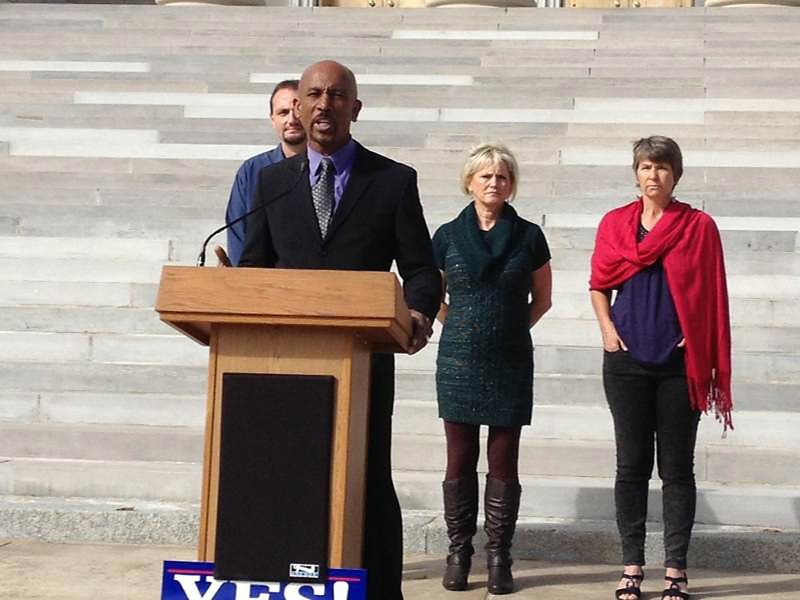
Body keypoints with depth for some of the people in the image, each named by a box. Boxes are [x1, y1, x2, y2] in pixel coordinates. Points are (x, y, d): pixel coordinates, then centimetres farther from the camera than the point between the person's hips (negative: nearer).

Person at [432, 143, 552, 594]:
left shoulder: (528, 236, 3)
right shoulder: (448, 236, 4)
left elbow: (542, 299, 13)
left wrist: (510, 330, 8)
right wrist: (464, 328, 9)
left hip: (511, 363, 0)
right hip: (459, 362, 1)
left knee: (504, 463, 3)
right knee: (460, 460, 3)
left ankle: (499, 557, 10)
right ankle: (459, 554, 12)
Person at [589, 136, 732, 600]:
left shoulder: (699, 227, 1)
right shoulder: (615, 224, 7)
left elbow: (712, 295, 2)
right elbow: (599, 284, 13)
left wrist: (706, 360, -6)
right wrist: (607, 329, -2)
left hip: (680, 363, -1)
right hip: (628, 360, 2)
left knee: (677, 467, 3)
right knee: (632, 465, 6)